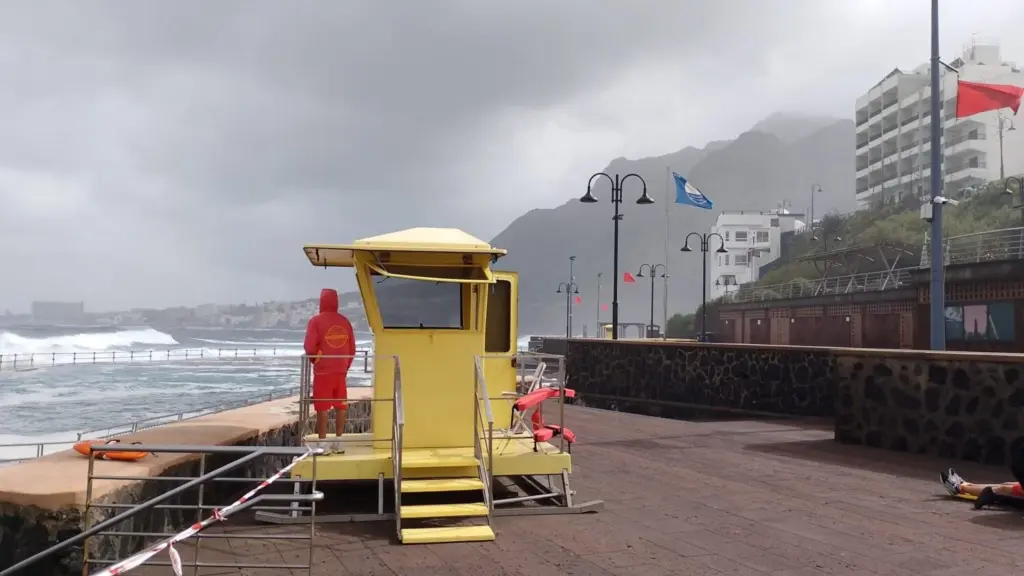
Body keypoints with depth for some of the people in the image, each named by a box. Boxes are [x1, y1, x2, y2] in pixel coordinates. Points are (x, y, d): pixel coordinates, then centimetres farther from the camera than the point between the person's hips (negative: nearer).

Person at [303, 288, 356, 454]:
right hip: (341, 371, 4)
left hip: (323, 371, -4)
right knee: (341, 407, 10)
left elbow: (310, 348, -13)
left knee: (322, 408, 0)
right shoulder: (345, 321, 5)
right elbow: (352, 349, 8)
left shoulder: (316, 321, -9)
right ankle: (338, 442, 13)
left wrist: (314, 360, 7)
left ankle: (323, 443, 0)